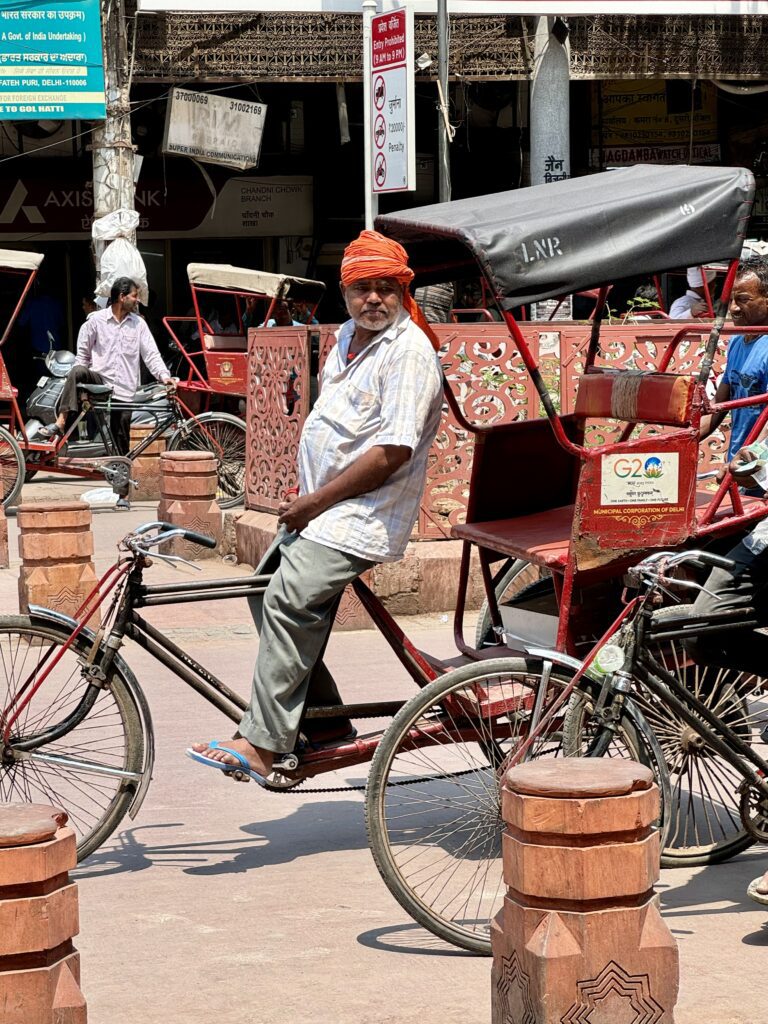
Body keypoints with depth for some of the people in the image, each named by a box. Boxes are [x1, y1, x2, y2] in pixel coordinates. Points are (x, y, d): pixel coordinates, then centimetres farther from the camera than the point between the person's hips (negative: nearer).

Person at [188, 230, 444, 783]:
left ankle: (261, 746, -21)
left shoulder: (410, 352, -15)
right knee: (267, 591, 10)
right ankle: (327, 724, 16)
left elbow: (394, 451, -23)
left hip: (360, 518, -10)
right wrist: (306, 491, 15)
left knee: (288, 601, -23)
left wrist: (316, 501, -17)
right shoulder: (349, 338, 14)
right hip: (320, 507, 10)